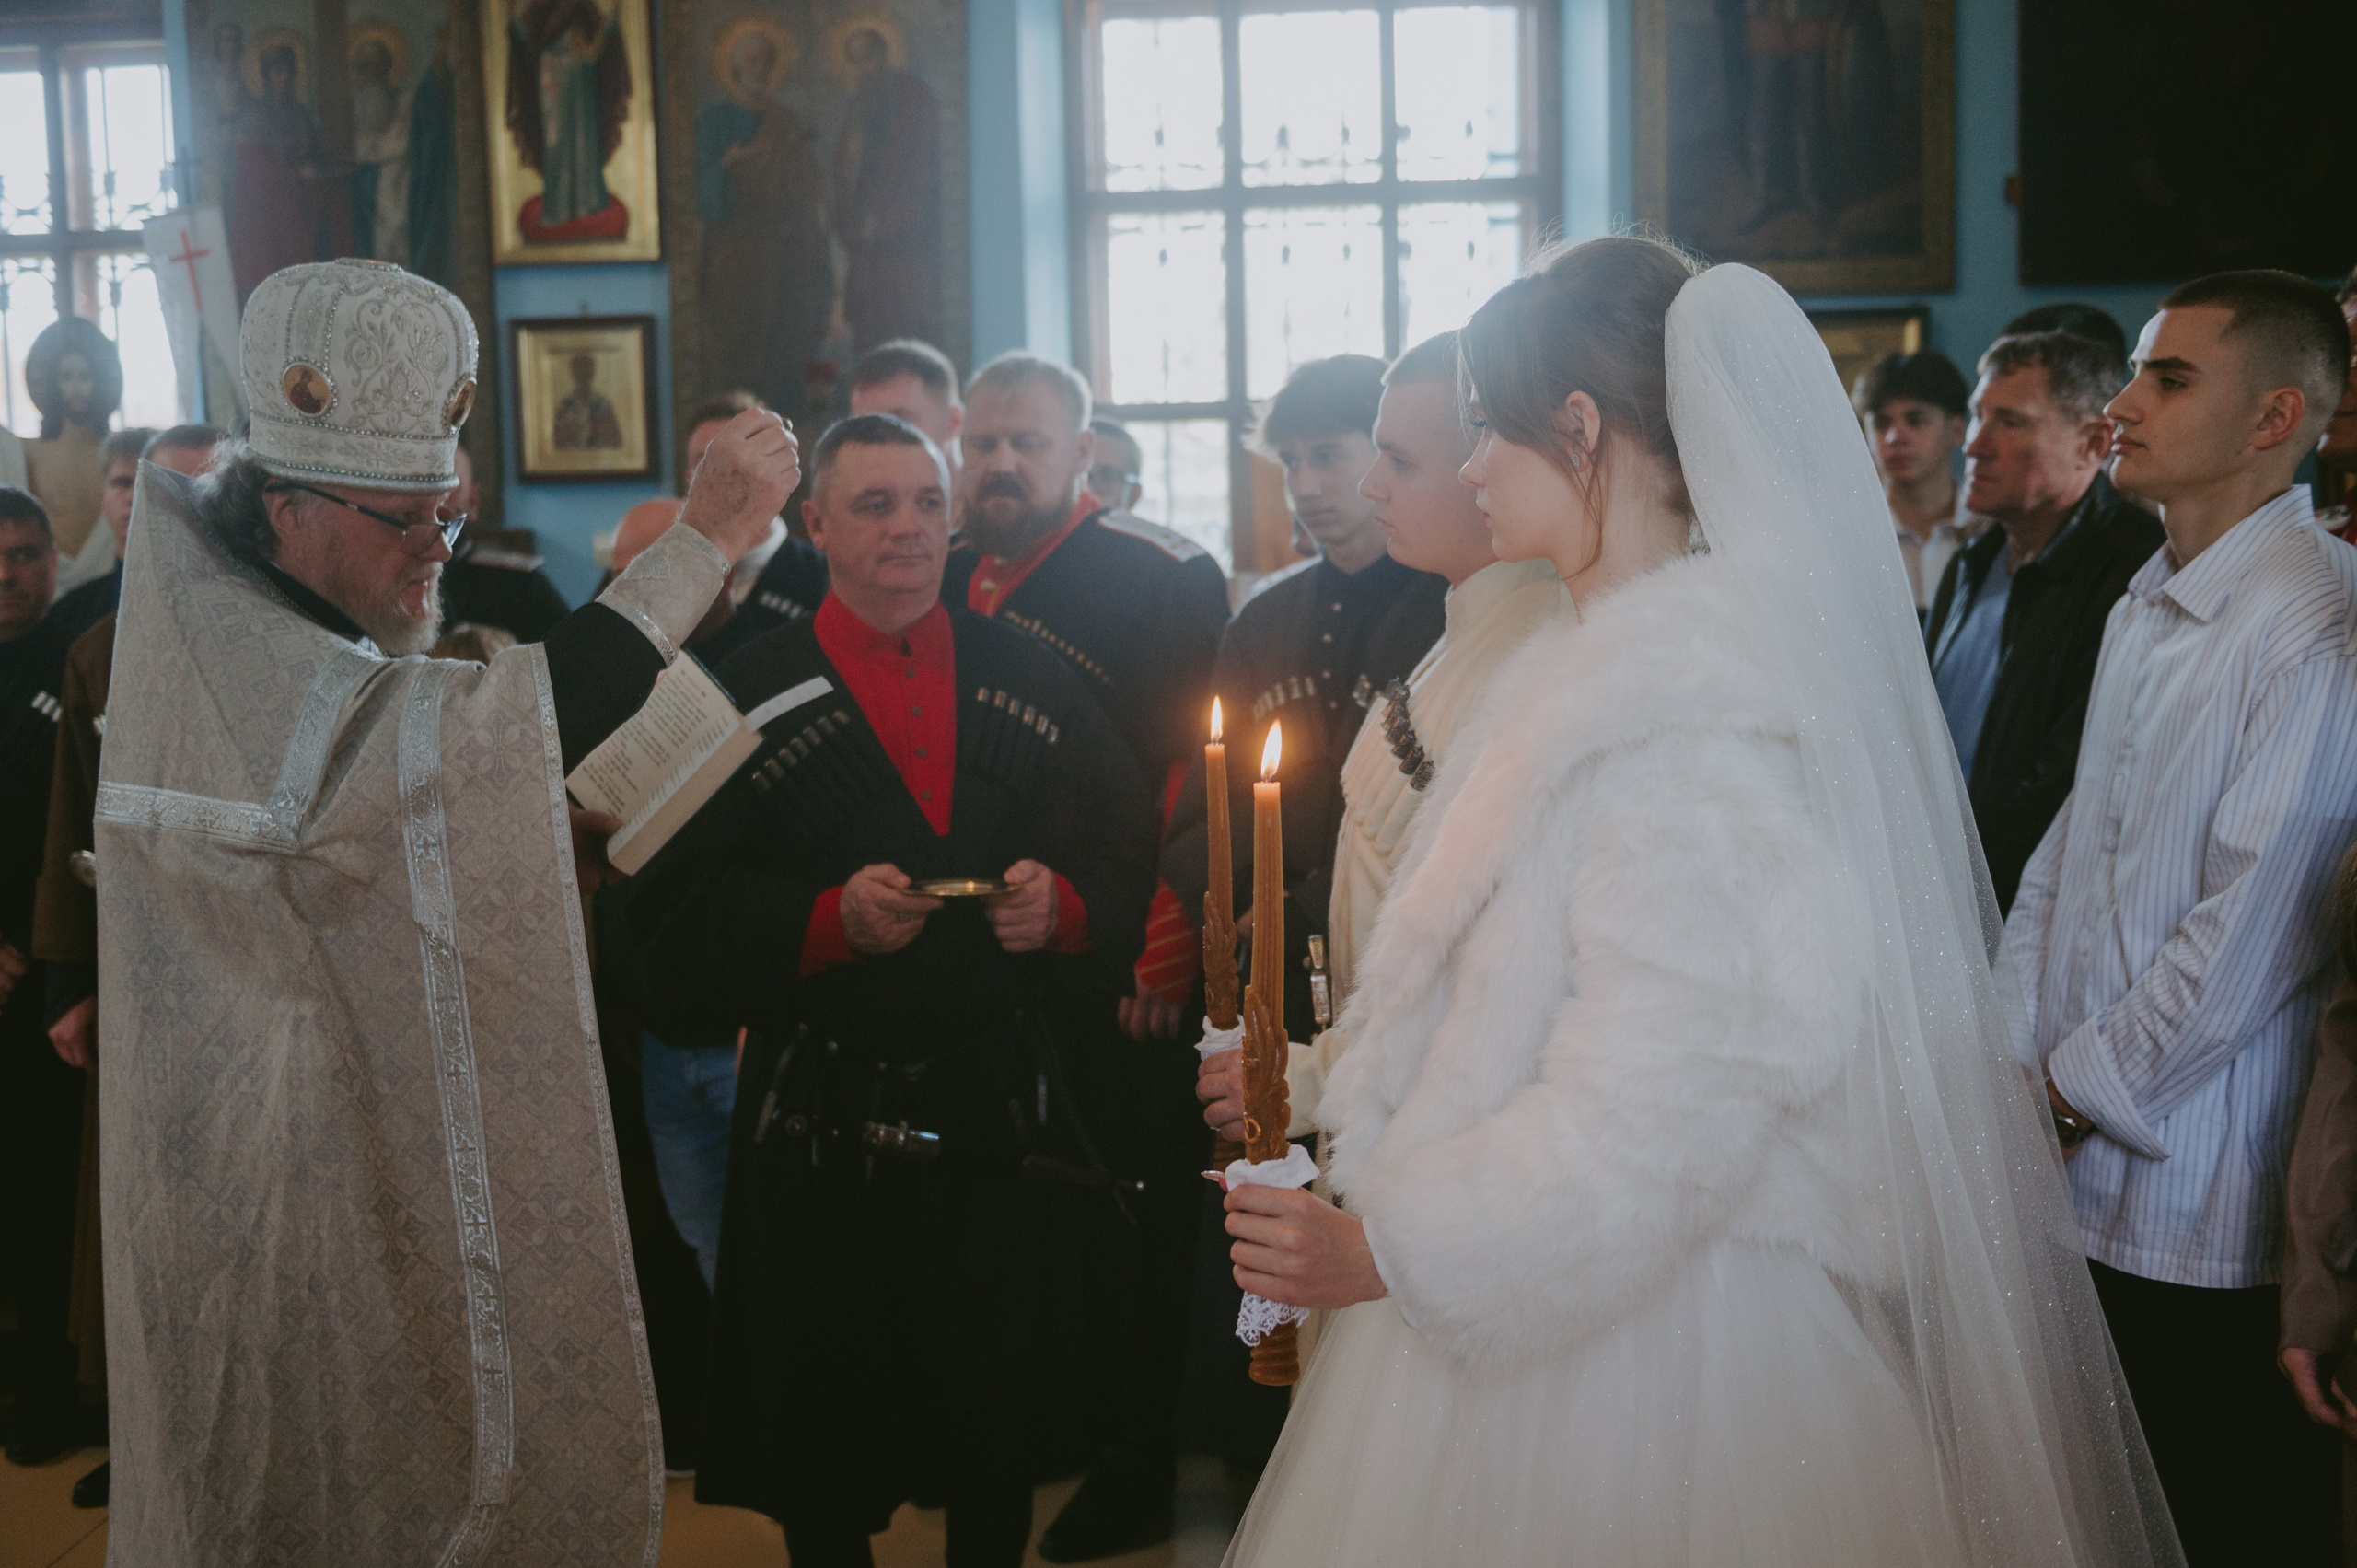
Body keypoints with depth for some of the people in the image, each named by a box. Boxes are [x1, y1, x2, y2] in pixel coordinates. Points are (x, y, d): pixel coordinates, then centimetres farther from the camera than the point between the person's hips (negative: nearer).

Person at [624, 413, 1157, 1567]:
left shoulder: (1033, 679, 7)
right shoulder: (747, 697, -2)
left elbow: (1125, 852, 8)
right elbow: (678, 906, -6)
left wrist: (1065, 905, -12)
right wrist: (830, 918, -19)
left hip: (1004, 1113, 2)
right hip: (823, 1123, -2)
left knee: (1000, 1423, 12)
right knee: (824, 1432, 11)